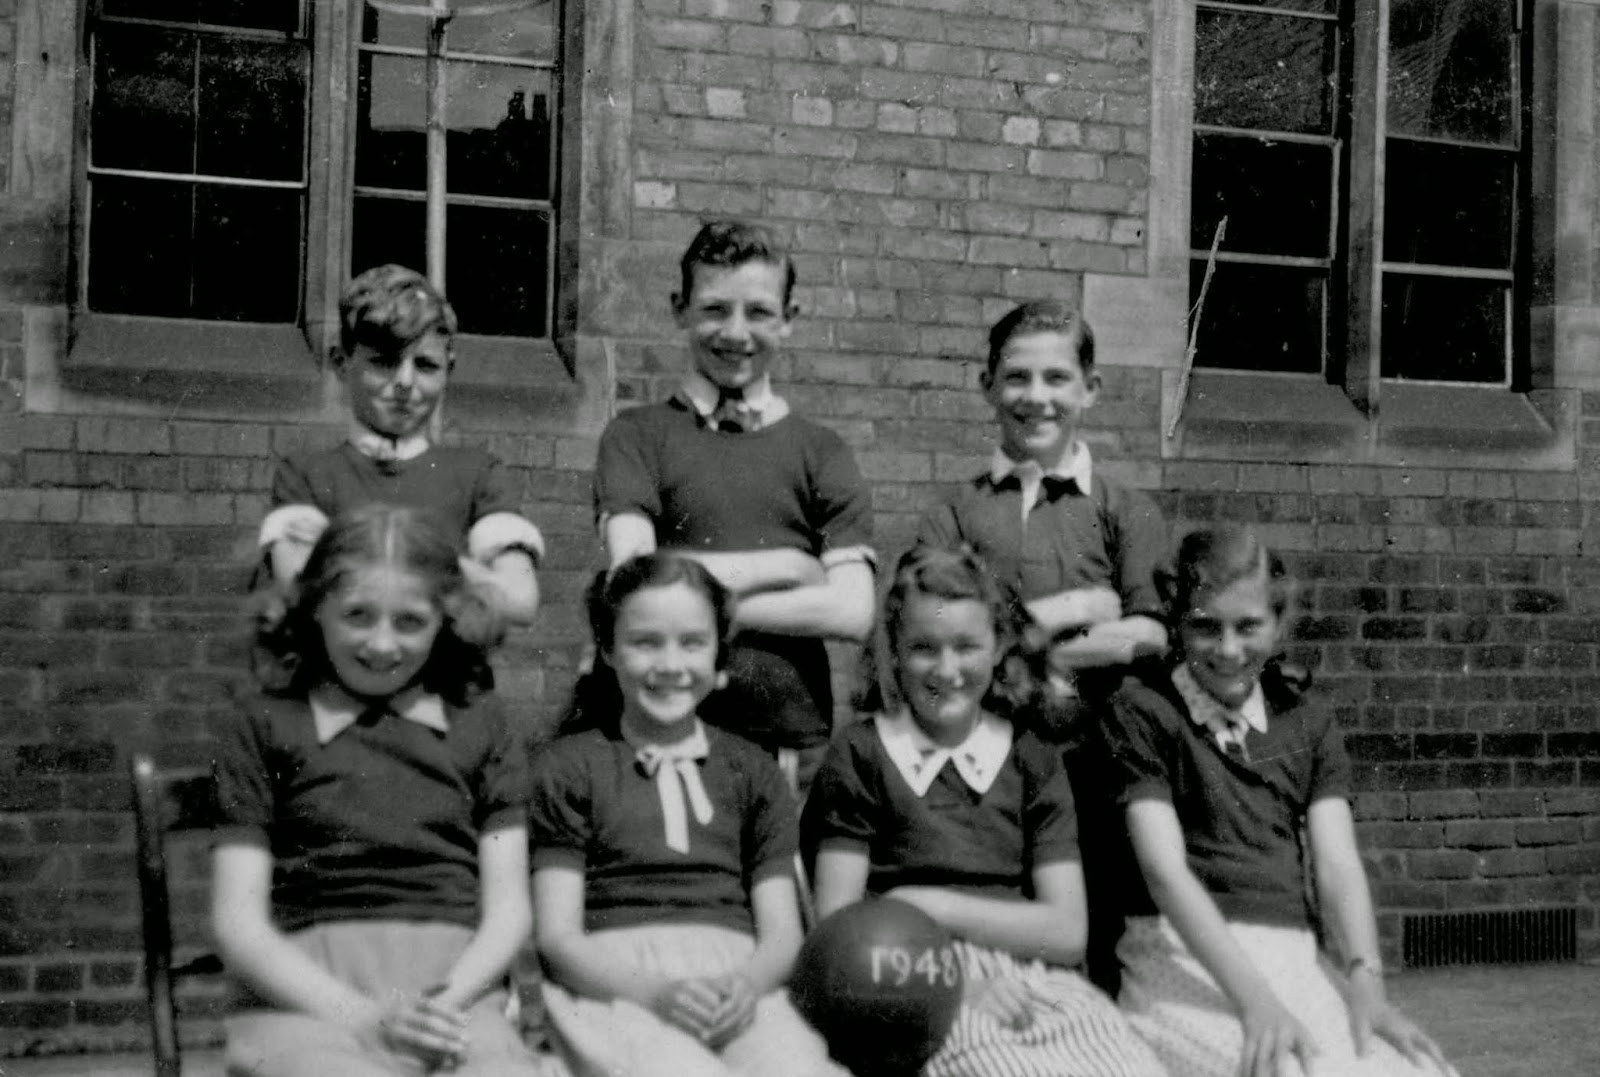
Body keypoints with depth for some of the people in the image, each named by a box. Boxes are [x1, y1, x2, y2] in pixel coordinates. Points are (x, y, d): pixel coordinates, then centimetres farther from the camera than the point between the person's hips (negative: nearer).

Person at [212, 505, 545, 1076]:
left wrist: (446, 1001, -8)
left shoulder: (480, 728, 19)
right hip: (306, 999, -1)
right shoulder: (264, 728, 12)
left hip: (455, 992, 2)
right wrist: (364, 1018, -9)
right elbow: (238, 924, 5)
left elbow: (508, 909, 13)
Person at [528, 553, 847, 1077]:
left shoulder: (752, 771, 22)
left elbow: (782, 932, 13)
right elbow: (557, 936, 3)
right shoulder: (564, 767, 13)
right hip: (613, 984, -2)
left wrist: (747, 984, -11)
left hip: (737, 981, 3)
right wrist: (656, 992, -17)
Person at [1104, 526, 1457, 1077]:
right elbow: (1165, 869, -9)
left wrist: (1365, 982, -16)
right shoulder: (1140, 711, 1)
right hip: (1185, 961, -4)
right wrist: (1252, 999, -21)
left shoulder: (1308, 723, 16)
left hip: (1295, 959, 5)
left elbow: (1336, 864, 4)